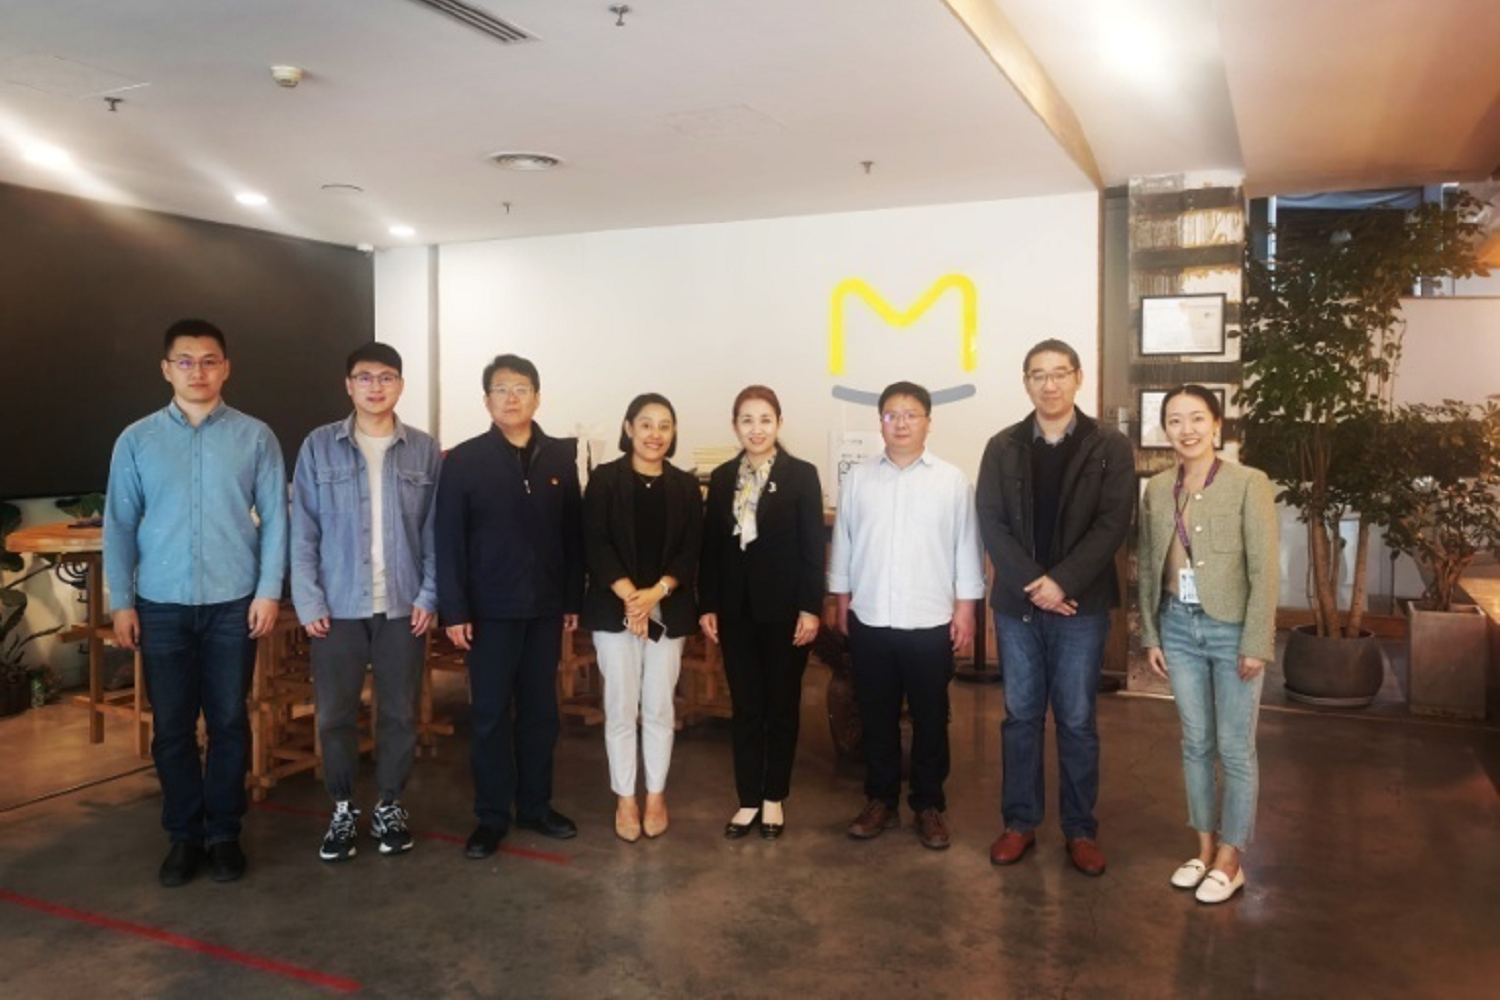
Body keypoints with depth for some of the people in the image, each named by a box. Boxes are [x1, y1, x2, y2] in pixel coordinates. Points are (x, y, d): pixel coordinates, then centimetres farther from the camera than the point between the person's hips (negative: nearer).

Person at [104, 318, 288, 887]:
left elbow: (274, 518, -1)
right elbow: (119, 524, 4)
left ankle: (224, 833, 21)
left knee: (229, 723, 7)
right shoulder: (136, 441, 3)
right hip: (161, 606, 1)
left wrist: (269, 590, -7)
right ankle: (183, 835, 22)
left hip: (233, 604, -1)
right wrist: (121, 602, 0)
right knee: (171, 727, 8)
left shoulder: (255, 438, 0)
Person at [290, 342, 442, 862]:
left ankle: (389, 806, 26)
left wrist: (429, 596, -4)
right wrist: (308, 601, -6)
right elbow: (304, 530, -1)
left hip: (404, 605, 1)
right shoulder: (319, 447, 0)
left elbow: (435, 531, 3)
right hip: (337, 605, 0)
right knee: (335, 714, 7)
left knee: (399, 712, 9)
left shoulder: (424, 451, 2)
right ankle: (342, 810, 25)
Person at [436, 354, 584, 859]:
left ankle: (535, 805, 25)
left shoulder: (561, 457, 4)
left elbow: (573, 532, 5)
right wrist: (454, 609, -10)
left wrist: (574, 599, 4)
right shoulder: (464, 460, -4)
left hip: (546, 607, 3)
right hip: (490, 608, -3)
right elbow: (448, 541, -6)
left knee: (541, 710, 11)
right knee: (491, 714, 5)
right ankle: (492, 816, 16)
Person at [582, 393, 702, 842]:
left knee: (659, 708, 8)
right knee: (620, 707, 4)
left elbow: (691, 551, 1)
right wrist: (629, 595, -17)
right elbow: (595, 543, -7)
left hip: (669, 611, 2)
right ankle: (625, 799, 17)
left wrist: (657, 592, -14)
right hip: (614, 609, -2)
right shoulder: (605, 479, -1)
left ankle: (656, 795, 22)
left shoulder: (685, 486, 5)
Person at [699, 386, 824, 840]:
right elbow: (711, 546, 7)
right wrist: (707, 605, 2)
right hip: (736, 608, 3)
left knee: (782, 705, 9)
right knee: (745, 707, 8)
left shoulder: (801, 474, -3)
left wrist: (811, 607, -11)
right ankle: (748, 799, 19)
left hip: (784, 606, -3)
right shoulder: (722, 478, 7)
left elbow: (813, 546, -6)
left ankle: (774, 798, 22)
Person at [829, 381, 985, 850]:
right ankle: (881, 800, 26)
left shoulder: (951, 480, -2)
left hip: (930, 622, -1)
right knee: (877, 716, 12)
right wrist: (841, 602, 7)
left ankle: (929, 805, 23)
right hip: (870, 620, 2)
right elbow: (843, 543, 7)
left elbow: (966, 546, -1)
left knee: (930, 719, 9)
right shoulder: (857, 478, 2)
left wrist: (965, 607, -3)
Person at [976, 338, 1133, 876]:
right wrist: (1032, 583, -14)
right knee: (1020, 717, 10)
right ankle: (1019, 822, 22)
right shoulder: (1002, 447, 4)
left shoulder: (1110, 446, -1)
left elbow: (1113, 524, -9)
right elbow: (991, 522, -2)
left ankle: (1080, 829, 20)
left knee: (1077, 721, 7)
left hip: (1081, 606, -2)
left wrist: (1062, 583, -17)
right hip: (1016, 605, 2)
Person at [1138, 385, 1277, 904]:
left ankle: (1229, 860, 20)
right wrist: (1151, 635, 7)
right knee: (1195, 743, 14)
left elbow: (1265, 570, -11)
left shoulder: (1249, 484, -11)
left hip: (1231, 629, -4)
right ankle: (1204, 847, 28)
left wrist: (1255, 643, -14)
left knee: (1235, 748, 6)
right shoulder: (1157, 489, 3)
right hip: (1179, 627, 4)